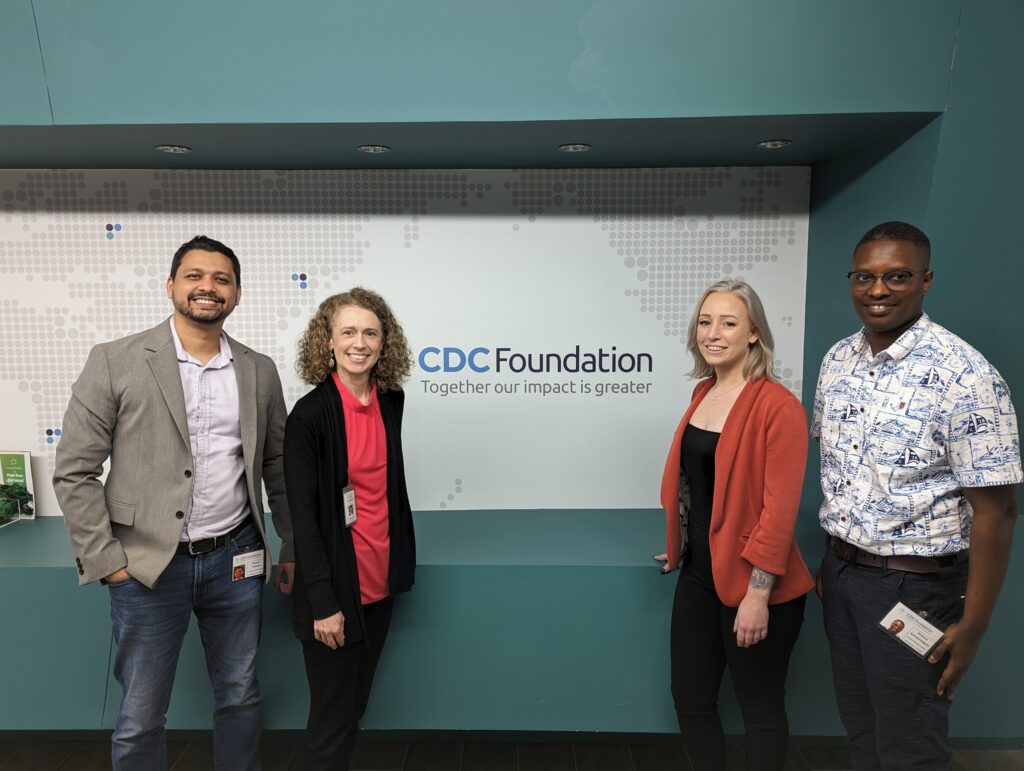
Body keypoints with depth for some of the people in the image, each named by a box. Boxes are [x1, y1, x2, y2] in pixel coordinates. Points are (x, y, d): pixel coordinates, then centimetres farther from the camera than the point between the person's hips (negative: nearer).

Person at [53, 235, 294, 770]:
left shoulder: (260, 371, 3)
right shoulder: (115, 362, -5)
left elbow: (278, 466, 8)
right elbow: (74, 472, -4)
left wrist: (293, 548, 8)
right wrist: (104, 559, -7)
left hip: (236, 560, 3)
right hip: (146, 566, -2)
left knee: (240, 699, 17)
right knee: (139, 719, 12)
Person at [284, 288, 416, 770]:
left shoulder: (391, 401, 0)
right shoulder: (310, 415, -16)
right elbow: (303, 514, -16)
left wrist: (402, 562, 13)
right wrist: (323, 602, -16)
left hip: (381, 580, 6)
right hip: (335, 588, -5)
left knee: (357, 702, 22)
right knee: (333, 715, 11)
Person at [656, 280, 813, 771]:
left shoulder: (777, 405, -17)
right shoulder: (703, 393, 5)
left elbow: (780, 508, -19)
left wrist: (757, 593, -18)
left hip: (750, 584, -6)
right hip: (698, 575, 7)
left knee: (760, 707, 16)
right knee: (690, 699, 17)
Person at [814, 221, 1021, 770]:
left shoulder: (964, 376, -19)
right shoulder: (837, 361, 1)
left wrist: (972, 626, -15)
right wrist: (832, 556, 12)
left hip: (915, 583, -6)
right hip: (841, 569, 6)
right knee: (859, 726, 23)